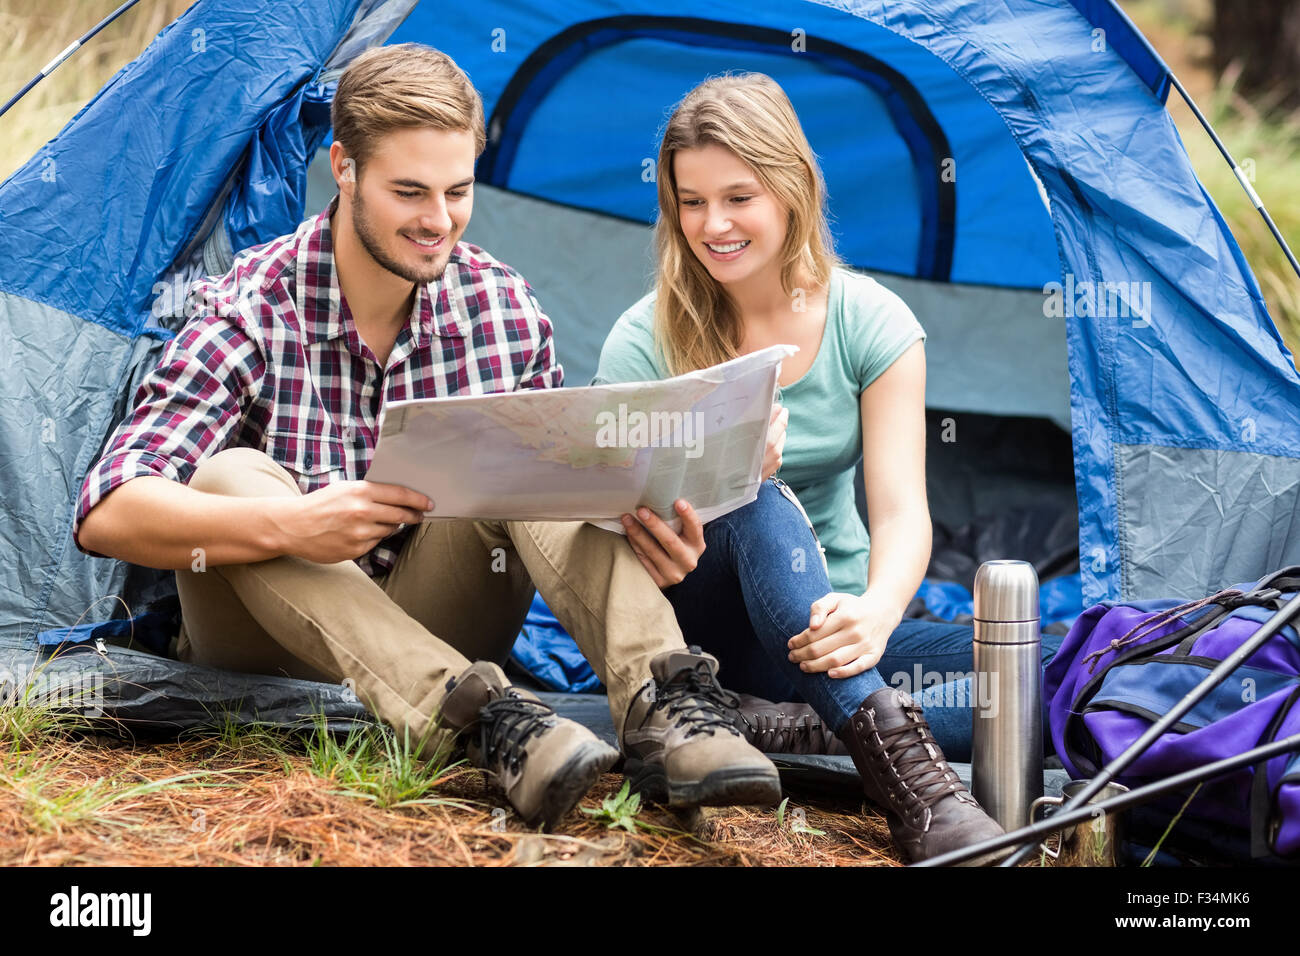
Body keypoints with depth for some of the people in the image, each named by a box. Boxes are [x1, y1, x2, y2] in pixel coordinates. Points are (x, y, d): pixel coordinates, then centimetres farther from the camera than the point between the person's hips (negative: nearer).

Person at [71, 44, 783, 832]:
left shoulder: (505, 307, -5)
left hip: (433, 628, 3)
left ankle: (660, 701, -39)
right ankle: (481, 717, -46)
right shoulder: (250, 312, -18)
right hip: (272, 643, -2)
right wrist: (291, 525, -43)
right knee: (232, 476, -33)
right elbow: (106, 515, -27)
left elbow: (571, 482, -2)